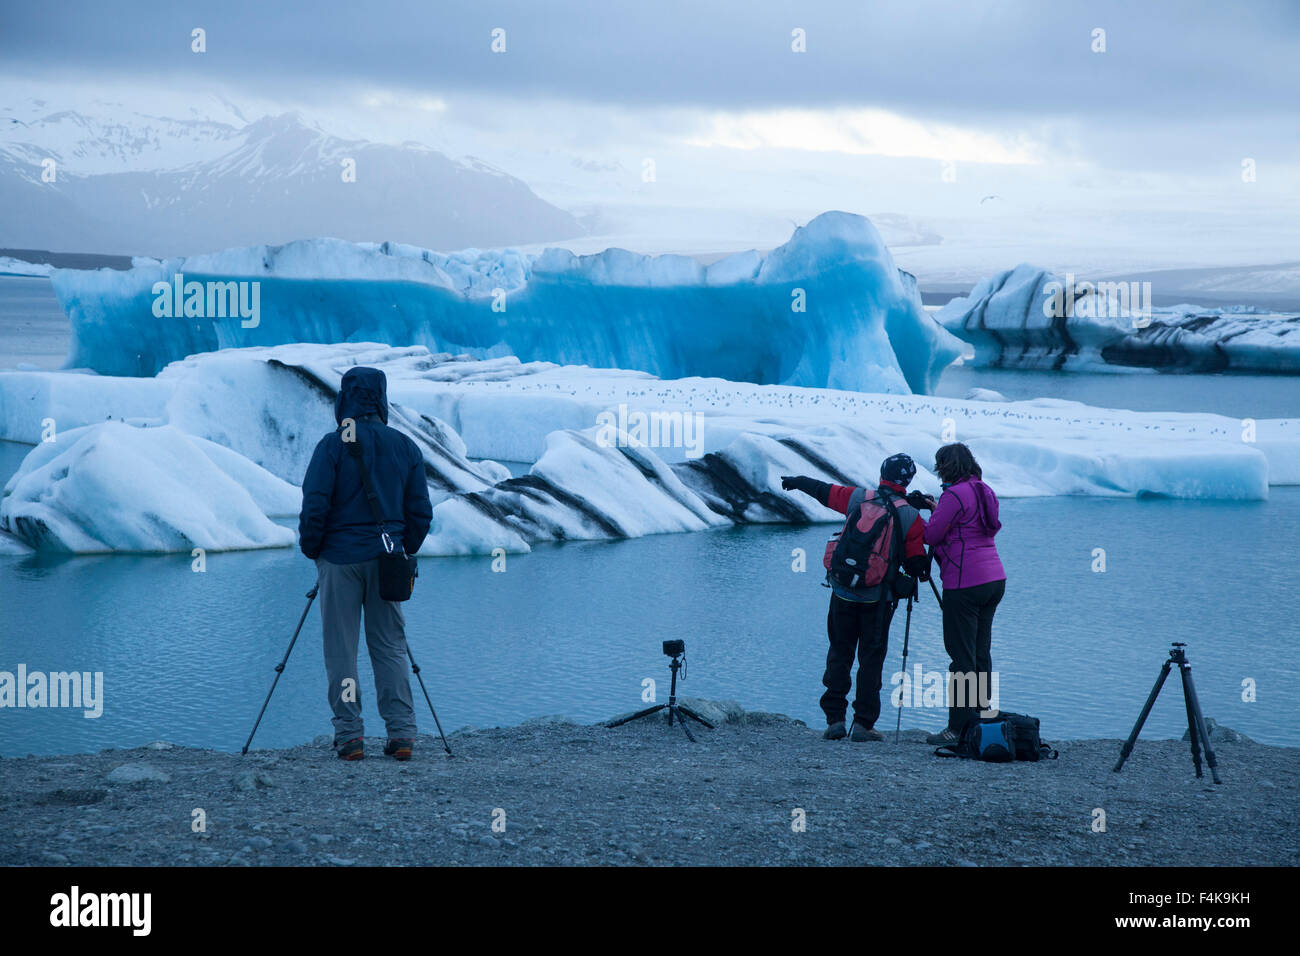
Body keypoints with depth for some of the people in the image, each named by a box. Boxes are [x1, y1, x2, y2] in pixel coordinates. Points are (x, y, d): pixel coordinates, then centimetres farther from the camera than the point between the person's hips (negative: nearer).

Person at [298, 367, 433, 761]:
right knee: (390, 646, 8)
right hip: (386, 560, 3)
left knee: (341, 647, 3)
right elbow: (421, 511, 5)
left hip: (340, 558, -3)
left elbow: (314, 506, -10)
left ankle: (349, 735, 1)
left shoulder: (332, 446, -8)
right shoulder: (406, 447, 4)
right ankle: (401, 733, 1)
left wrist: (310, 549, 5)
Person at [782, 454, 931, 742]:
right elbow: (916, 566, -7)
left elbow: (823, 490, 16)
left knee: (839, 653, 12)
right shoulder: (911, 516, -7)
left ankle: (834, 719, 10)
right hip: (879, 597, -2)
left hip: (843, 591, 2)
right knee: (871, 658, 5)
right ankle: (863, 724, 3)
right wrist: (922, 568, 16)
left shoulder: (858, 498, -1)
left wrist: (797, 481, 35)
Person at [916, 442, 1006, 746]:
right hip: (994, 580, 9)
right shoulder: (985, 491, 14)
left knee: (962, 656, -4)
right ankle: (981, 719, 17)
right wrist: (936, 509, 19)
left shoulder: (954, 495, -13)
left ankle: (959, 728, -2)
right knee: (981, 653, 13)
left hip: (965, 584, -9)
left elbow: (931, 536, -10)